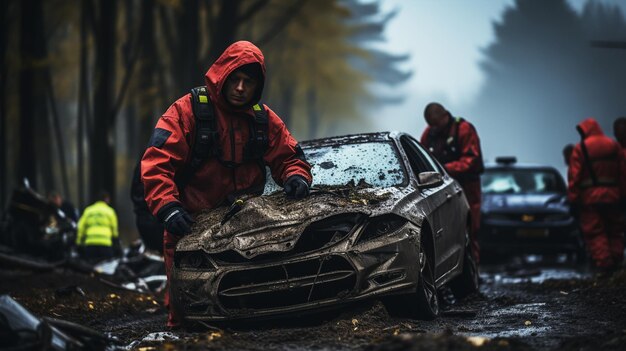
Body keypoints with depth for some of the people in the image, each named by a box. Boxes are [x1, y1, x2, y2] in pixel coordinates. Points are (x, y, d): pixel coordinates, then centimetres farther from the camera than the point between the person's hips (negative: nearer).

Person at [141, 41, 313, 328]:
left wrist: (295, 177, -8)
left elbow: (288, 157, 17)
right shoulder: (187, 111, -6)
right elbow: (155, 162, -13)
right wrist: (167, 208, -27)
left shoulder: (264, 119, 9)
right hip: (191, 226, -4)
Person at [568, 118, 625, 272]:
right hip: (612, 196, 4)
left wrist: (573, 197, -5)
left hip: (590, 197, -4)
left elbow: (574, 176, -9)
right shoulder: (614, 146, 9)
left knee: (594, 232, -1)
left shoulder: (580, 148, -5)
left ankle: (603, 260, -10)